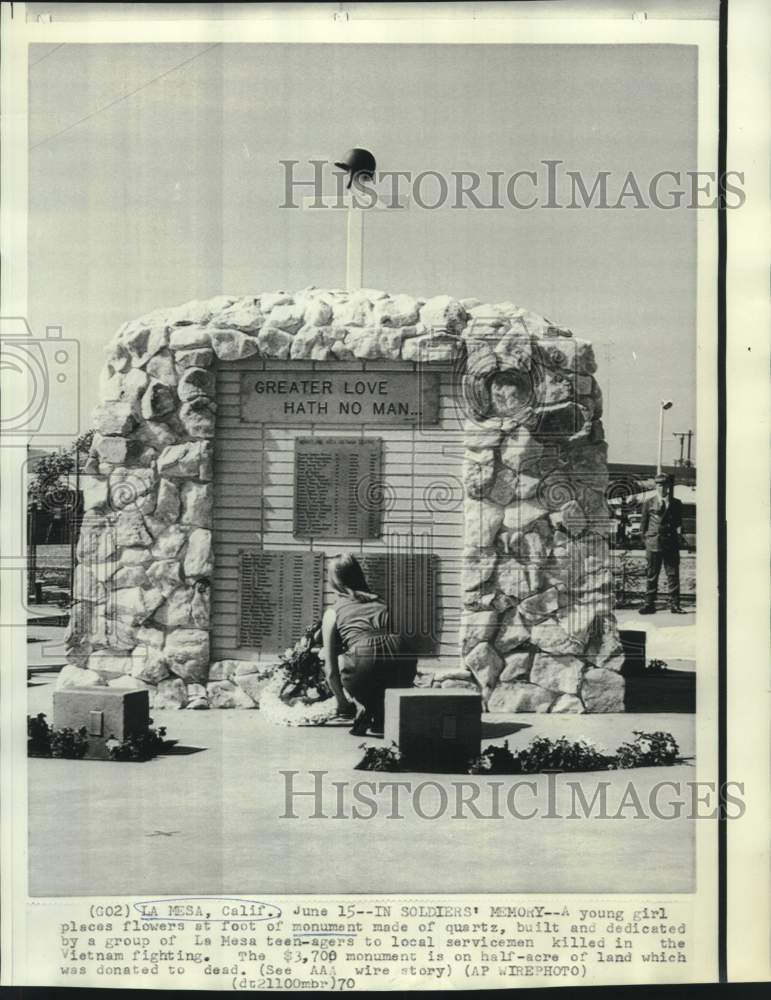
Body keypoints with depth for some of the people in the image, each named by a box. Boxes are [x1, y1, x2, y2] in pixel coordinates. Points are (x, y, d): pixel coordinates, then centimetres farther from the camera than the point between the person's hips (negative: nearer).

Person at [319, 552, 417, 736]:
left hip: (365, 661, -4)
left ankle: (363, 707, 12)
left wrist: (343, 704, 36)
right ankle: (381, 720, 20)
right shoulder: (380, 604, 32)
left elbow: (331, 670, 20)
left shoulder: (333, 611, 21)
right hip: (403, 661, 4)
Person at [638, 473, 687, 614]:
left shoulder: (676, 504, 12)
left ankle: (675, 605, 5)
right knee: (652, 575, 2)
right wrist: (645, 539, 5)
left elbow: (679, 523, 14)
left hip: (671, 544, 1)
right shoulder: (648, 503, 8)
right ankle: (649, 604, 7)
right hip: (653, 543, -1)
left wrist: (679, 536, 0)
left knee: (673, 575, 1)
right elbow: (643, 523, 11)